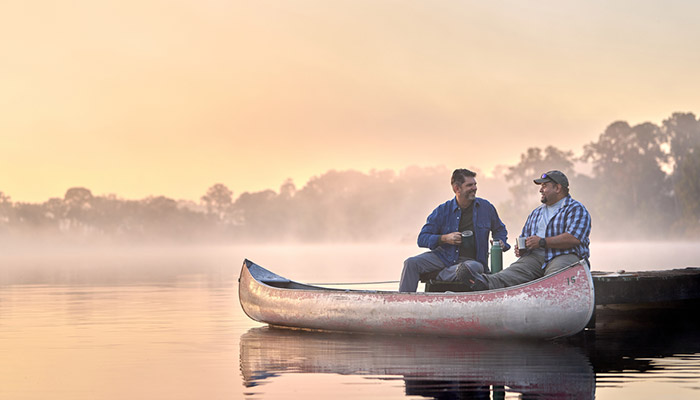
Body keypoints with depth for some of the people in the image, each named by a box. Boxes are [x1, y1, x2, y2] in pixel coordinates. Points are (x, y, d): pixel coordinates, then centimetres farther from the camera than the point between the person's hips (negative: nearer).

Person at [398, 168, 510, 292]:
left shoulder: (486, 207, 5)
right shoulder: (443, 210, 2)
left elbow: (499, 230, 23)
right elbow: (422, 239, 0)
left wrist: (500, 242, 0)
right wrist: (444, 239, -17)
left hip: (471, 259, -1)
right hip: (443, 256, 1)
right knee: (411, 263, -21)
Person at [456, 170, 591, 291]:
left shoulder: (576, 209, 5)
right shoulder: (535, 213, 31)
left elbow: (574, 239, -11)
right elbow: (524, 237, 34)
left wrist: (543, 242, -13)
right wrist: (520, 249, 8)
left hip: (565, 255, -4)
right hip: (535, 256, 4)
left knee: (555, 276, -39)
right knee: (516, 270, -27)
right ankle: (485, 282, -55)